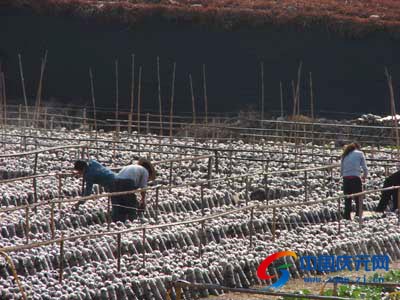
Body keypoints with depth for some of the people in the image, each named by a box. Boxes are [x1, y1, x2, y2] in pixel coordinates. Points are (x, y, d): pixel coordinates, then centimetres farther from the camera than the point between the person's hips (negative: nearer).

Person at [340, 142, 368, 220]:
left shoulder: (344, 155, 17)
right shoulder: (359, 153, 7)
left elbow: (341, 170, 13)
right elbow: (365, 168, 4)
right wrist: (364, 177, 19)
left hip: (346, 179, 4)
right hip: (355, 178, -4)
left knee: (347, 200, 7)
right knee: (358, 200, 1)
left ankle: (347, 217, 4)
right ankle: (358, 216, -6)